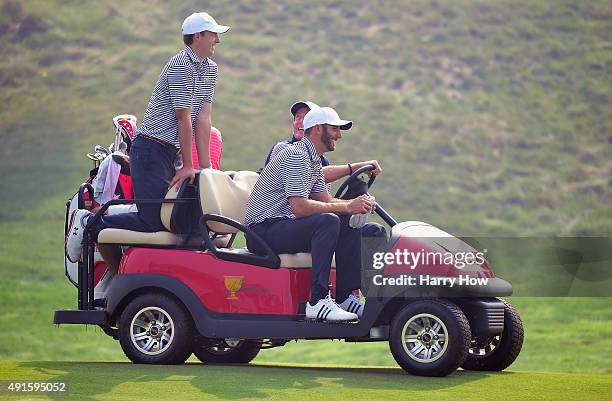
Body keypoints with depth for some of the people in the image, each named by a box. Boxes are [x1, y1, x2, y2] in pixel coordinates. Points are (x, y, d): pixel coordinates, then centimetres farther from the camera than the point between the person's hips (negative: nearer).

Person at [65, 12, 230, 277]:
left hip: (169, 153, 9)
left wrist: (205, 166, 0)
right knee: (154, 220, -17)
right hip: (150, 150, -9)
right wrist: (188, 166, -13)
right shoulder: (181, 66, -14)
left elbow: (203, 119, 7)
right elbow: (184, 119, -15)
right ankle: (89, 223, -2)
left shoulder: (210, 69, 13)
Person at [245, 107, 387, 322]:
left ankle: (345, 296, 4)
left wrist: (356, 204, -7)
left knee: (350, 227, 6)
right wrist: (346, 207, -24)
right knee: (329, 221, -30)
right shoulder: (296, 156, -16)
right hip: (263, 230, -10)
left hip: (284, 227, 10)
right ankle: (317, 302, -33)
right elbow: (300, 207, -26)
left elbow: (326, 201, 13)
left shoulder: (313, 161, 18)